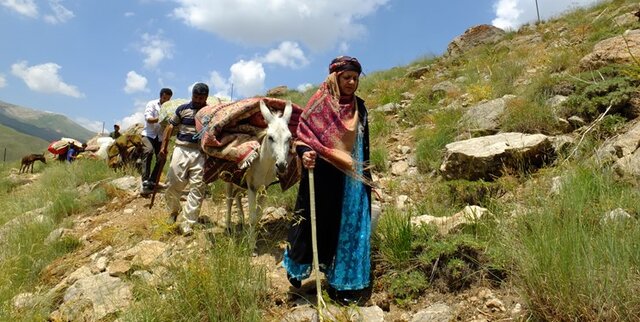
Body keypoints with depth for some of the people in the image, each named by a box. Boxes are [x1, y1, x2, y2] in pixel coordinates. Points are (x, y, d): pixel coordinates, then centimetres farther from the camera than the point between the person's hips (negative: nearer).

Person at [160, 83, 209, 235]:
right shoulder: (183, 109, 6)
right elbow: (170, 127, 8)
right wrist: (164, 146, -1)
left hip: (201, 153, 0)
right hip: (182, 150, 0)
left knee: (197, 188, -3)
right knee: (174, 183, -2)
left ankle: (186, 224, 4)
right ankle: (174, 211, 27)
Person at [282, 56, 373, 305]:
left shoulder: (358, 106, 11)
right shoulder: (320, 103, -5)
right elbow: (303, 132, -10)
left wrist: (366, 176, 18)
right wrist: (305, 152, -31)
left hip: (351, 178, 5)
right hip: (323, 175, -5)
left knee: (349, 227, 7)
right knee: (316, 221, 5)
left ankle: (342, 283, 20)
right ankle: (296, 268, 32)